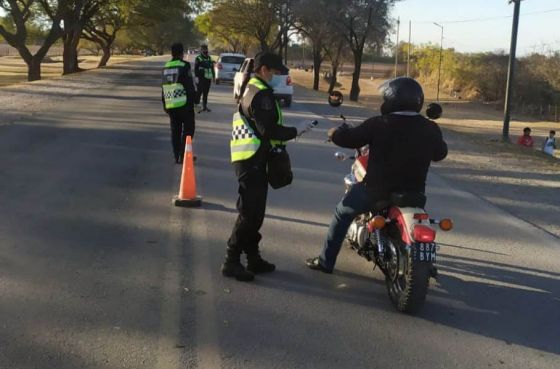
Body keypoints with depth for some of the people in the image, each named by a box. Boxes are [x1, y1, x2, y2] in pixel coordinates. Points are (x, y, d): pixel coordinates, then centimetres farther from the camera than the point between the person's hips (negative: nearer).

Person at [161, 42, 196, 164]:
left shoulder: (166, 68, 13)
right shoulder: (184, 66, -8)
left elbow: (163, 88, 17)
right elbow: (190, 86, -11)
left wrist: (164, 104, 23)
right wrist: (193, 100, -4)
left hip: (170, 105, 6)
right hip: (184, 103, -6)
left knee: (175, 130, 12)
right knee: (188, 129, 2)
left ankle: (177, 156, 13)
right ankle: (183, 155, -4)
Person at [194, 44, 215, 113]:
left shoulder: (209, 58, 16)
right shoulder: (198, 58, -3)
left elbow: (212, 68, 22)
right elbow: (196, 69, -8)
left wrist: (214, 76, 19)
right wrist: (197, 77, -16)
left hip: (208, 78, 6)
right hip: (201, 78, -6)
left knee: (206, 93, 10)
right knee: (199, 92, -9)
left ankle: (204, 106, 16)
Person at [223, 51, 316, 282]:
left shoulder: (250, 89, 18)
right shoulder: (261, 93, -14)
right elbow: (269, 129, -22)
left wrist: (287, 133, 10)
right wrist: (295, 131, -10)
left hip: (250, 158, 11)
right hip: (253, 160, -11)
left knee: (255, 211, 15)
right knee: (250, 212, -8)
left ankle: (253, 257, 22)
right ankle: (231, 261, -3)